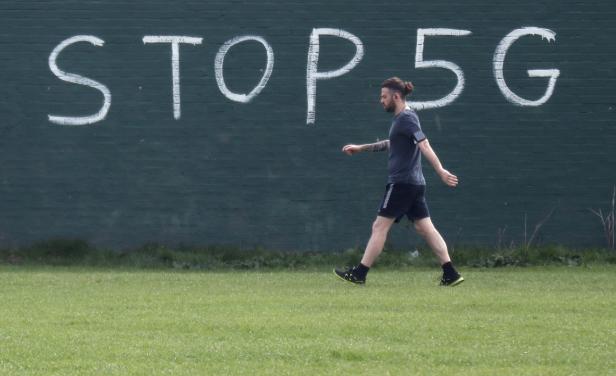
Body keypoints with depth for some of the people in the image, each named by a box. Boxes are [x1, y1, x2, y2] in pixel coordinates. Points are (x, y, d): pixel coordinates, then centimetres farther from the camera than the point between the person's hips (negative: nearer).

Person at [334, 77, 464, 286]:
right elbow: (391, 144, 34)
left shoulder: (406, 118, -12)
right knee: (424, 228, 5)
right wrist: (360, 148, 39)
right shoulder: (402, 118, 18)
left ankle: (359, 274, 0)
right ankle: (451, 275, -1)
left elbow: (424, 145, -22)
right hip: (415, 183, 10)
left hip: (402, 183, -10)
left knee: (380, 227, -3)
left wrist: (440, 171, -31)